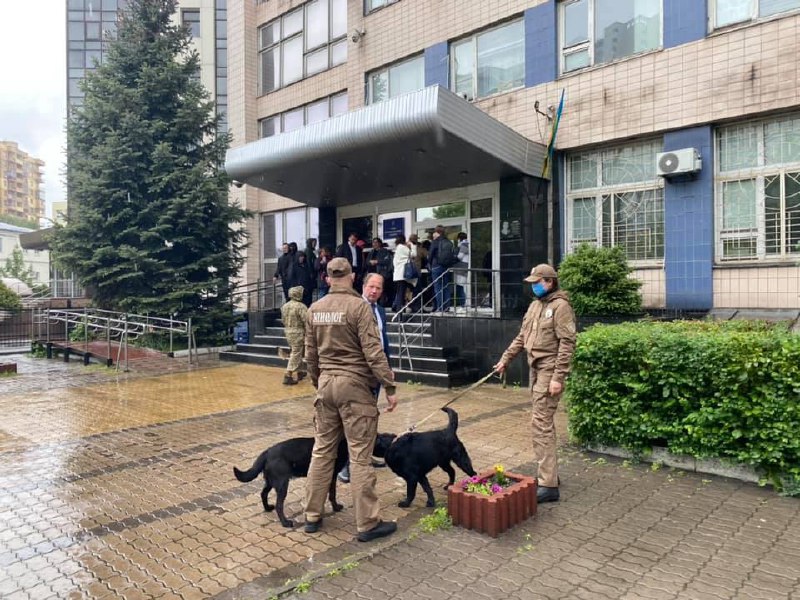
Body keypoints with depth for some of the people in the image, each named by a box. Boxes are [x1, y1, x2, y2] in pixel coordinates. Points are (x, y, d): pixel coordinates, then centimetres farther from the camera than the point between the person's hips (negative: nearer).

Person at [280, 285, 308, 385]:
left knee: (297, 353, 21)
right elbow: (306, 321, -17)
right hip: (298, 333, -8)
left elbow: (283, 320, 13)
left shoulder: (284, 306, 6)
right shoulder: (301, 307, -17)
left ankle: (300, 372, 31)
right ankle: (288, 376, -5)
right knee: (296, 354, -2)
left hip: (287, 332, 8)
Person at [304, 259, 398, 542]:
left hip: (325, 384, 6)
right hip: (354, 385, -6)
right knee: (360, 456, 0)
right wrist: (390, 387, -11)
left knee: (322, 451, 14)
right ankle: (367, 524, 9)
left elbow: (310, 354, 13)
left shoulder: (315, 309, 7)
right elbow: (373, 352, -16)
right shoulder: (359, 306, -12)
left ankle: (312, 516, 24)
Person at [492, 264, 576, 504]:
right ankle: (550, 473, 27)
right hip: (535, 368, 9)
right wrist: (505, 358, 16)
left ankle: (548, 485, -6)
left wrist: (558, 377, -21)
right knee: (544, 422, 15)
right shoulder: (535, 305, 15)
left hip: (549, 371, -9)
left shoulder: (560, 306, -12)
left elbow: (567, 344, -17)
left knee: (541, 423, -11)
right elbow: (522, 336, 20)